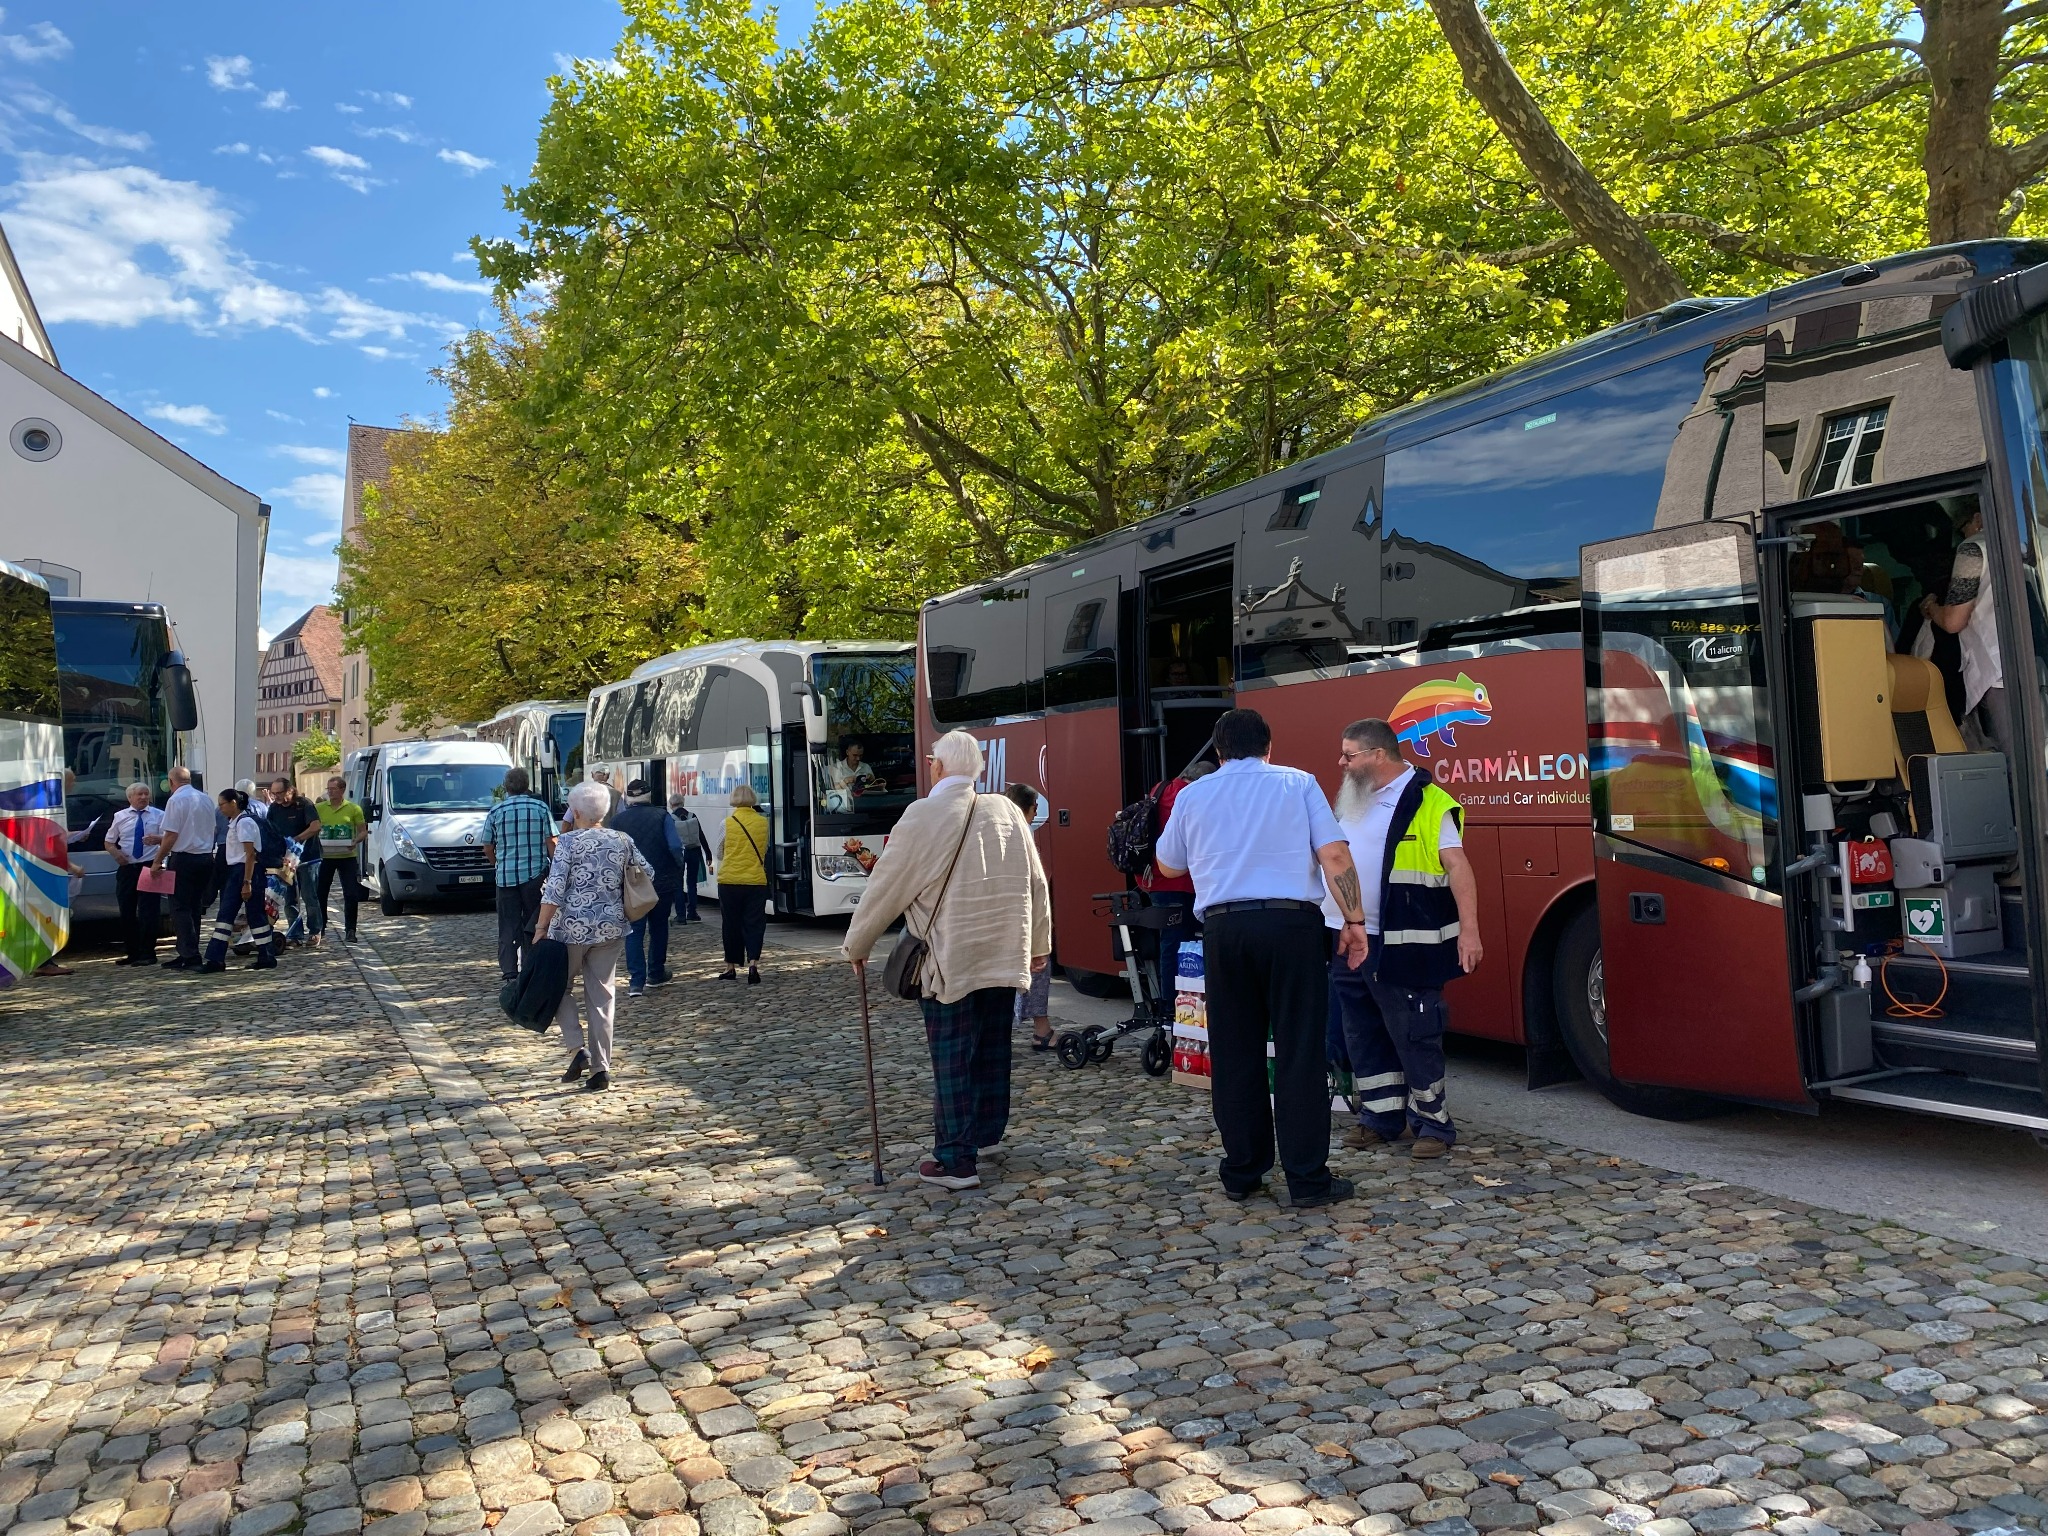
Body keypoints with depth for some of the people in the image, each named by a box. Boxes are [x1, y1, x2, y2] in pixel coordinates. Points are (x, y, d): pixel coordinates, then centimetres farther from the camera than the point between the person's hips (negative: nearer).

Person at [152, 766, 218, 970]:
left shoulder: (176, 800, -11)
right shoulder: (207, 799, 10)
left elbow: (172, 835, -16)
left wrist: (158, 860, -7)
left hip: (183, 859, -7)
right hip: (206, 856, 7)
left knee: (180, 908, -2)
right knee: (195, 907, 13)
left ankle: (189, 955, -5)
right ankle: (190, 952, 17)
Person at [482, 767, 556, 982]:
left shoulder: (495, 811, 2)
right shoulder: (541, 809, -2)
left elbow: (489, 847, 9)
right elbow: (551, 844, -4)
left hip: (506, 876, 1)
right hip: (535, 875, -1)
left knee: (508, 926, 5)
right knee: (533, 925, 9)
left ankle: (509, 971, -1)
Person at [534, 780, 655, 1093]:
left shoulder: (569, 842, -8)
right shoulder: (623, 841, 5)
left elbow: (554, 890, -13)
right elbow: (646, 874, 11)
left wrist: (541, 928, -8)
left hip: (572, 929, -4)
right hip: (611, 929, 4)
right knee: (602, 997, 9)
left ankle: (577, 1049, 1)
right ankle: (601, 1069, 9)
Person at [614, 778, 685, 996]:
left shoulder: (617, 820, 0)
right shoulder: (662, 816, -4)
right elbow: (675, 847, -12)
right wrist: (678, 871, 4)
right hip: (662, 882, 0)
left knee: (634, 932, 1)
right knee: (658, 928, 18)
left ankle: (637, 982, -11)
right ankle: (656, 974, 26)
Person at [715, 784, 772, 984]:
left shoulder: (727, 823, -6)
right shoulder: (763, 822, -1)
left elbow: (720, 854, 5)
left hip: (730, 880, -1)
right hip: (756, 880, 1)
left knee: (731, 924, 10)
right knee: (754, 924, 5)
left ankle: (731, 967, 17)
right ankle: (753, 964, -11)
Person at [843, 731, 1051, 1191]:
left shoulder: (924, 816, -10)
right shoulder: (1007, 811, 5)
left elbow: (886, 887, -4)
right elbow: (1037, 882, 12)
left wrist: (857, 946, 8)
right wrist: (1039, 943, 24)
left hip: (952, 960, -5)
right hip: (1005, 957, 5)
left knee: (952, 1061, 1)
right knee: (992, 1052, 16)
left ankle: (956, 1161, 3)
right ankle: (984, 1133, 29)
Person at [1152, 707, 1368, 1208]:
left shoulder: (1193, 795, 12)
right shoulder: (1298, 784, 7)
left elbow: (1168, 865, 25)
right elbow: (1334, 854, -3)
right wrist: (1354, 919, 2)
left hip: (1224, 927, 2)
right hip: (1291, 923, -2)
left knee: (1234, 1055, 10)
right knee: (1299, 1053, 1)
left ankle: (1242, 1174, 17)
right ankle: (1307, 1179, 4)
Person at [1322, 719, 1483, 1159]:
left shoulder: (1427, 803, -9)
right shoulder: (1351, 801, 15)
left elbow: (1458, 867, -14)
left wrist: (1468, 930, -22)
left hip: (1401, 947, -8)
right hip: (1349, 942, 8)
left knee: (1414, 1038, 0)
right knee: (1363, 1036, 14)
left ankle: (1432, 1122, 14)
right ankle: (1381, 1116, 26)